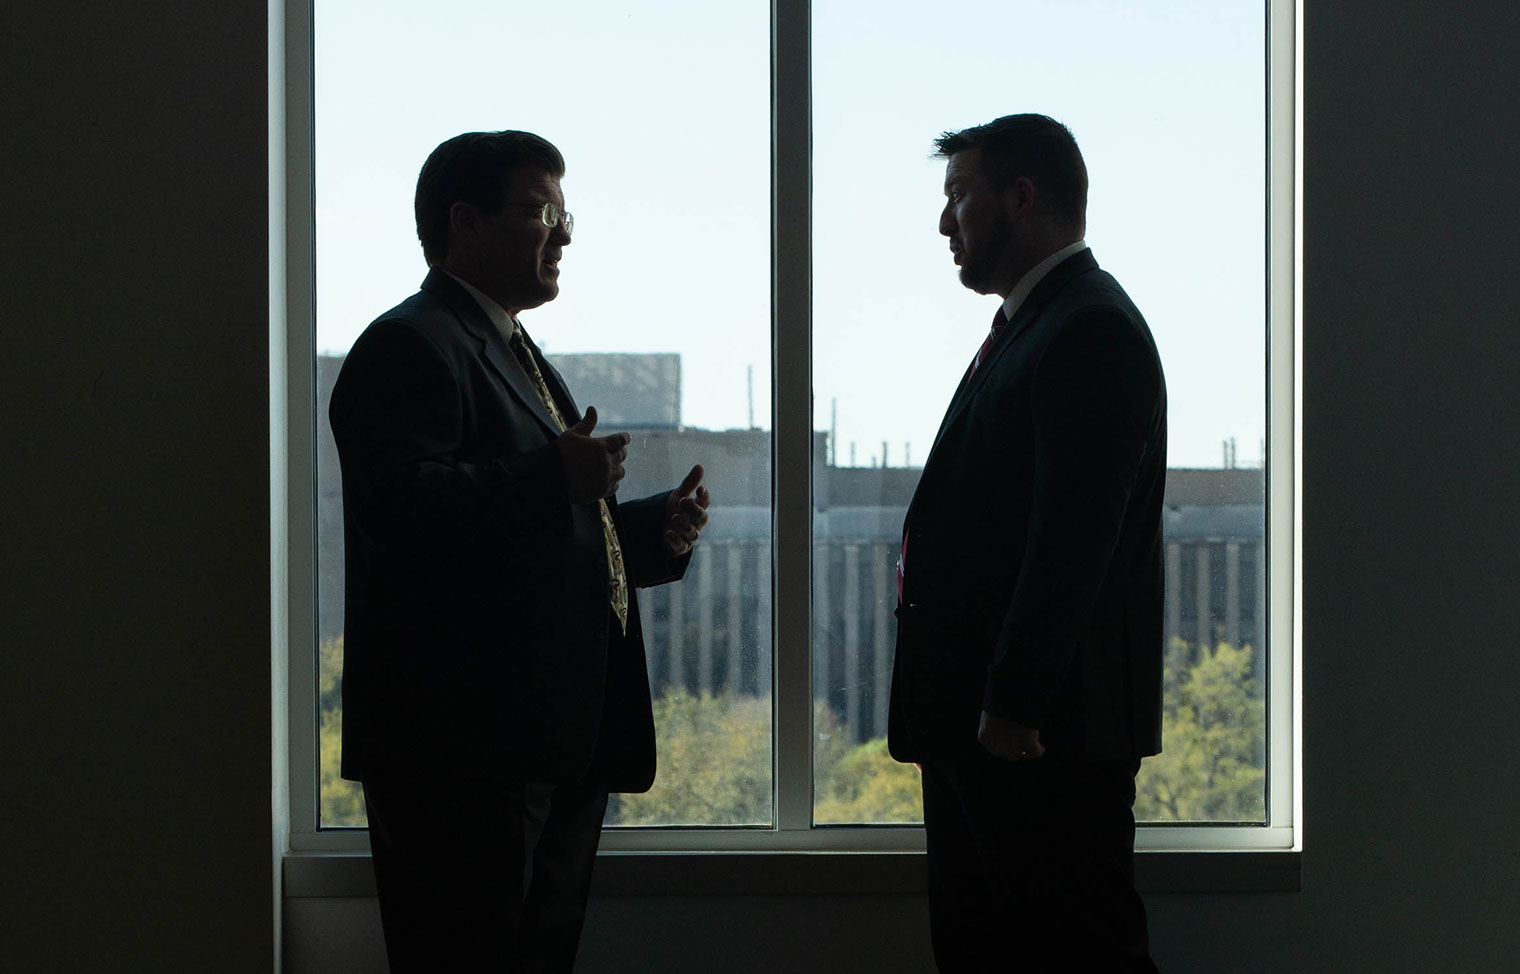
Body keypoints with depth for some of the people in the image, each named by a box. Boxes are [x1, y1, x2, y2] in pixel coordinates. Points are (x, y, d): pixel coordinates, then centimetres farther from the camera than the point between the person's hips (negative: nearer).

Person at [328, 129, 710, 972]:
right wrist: (554, 481, -25)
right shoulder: (412, 345, -8)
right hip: (461, 751, -10)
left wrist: (653, 531, 14)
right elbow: (397, 500, -25)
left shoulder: (516, 356, 25)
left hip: (559, 741, 10)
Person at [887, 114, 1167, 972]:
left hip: (1046, 732, -11)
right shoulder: (1027, 327, 19)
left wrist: (1014, 705, -24)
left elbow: (1074, 538, -22)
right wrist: (970, 707, 16)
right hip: (978, 723, 11)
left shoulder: (1092, 330, -14)